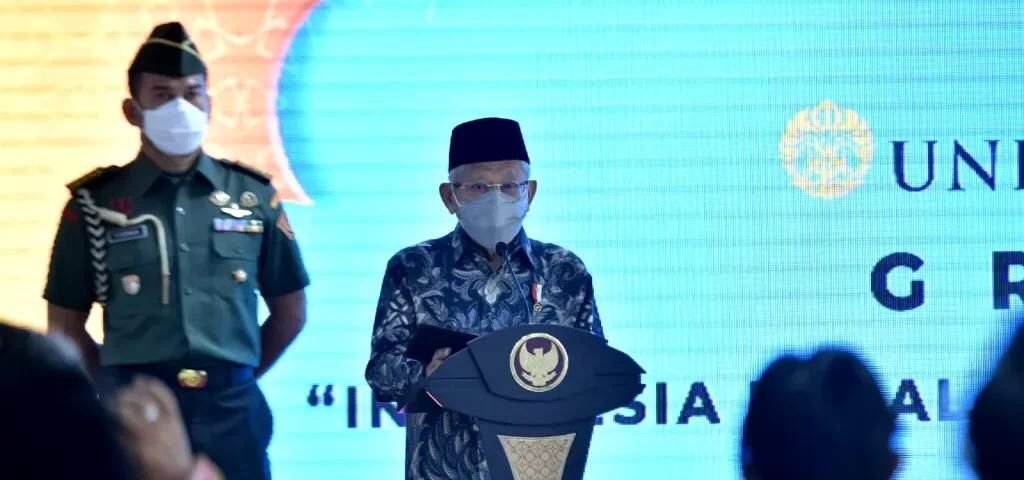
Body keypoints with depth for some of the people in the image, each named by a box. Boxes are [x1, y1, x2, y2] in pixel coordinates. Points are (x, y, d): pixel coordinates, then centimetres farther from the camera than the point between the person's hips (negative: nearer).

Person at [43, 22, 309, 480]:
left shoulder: (252, 197, 7)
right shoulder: (96, 203, 3)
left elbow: (289, 312, 15)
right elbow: (66, 324, 8)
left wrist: (230, 382, 10)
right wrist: (120, 390, 4)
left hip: (231, 410, 1)